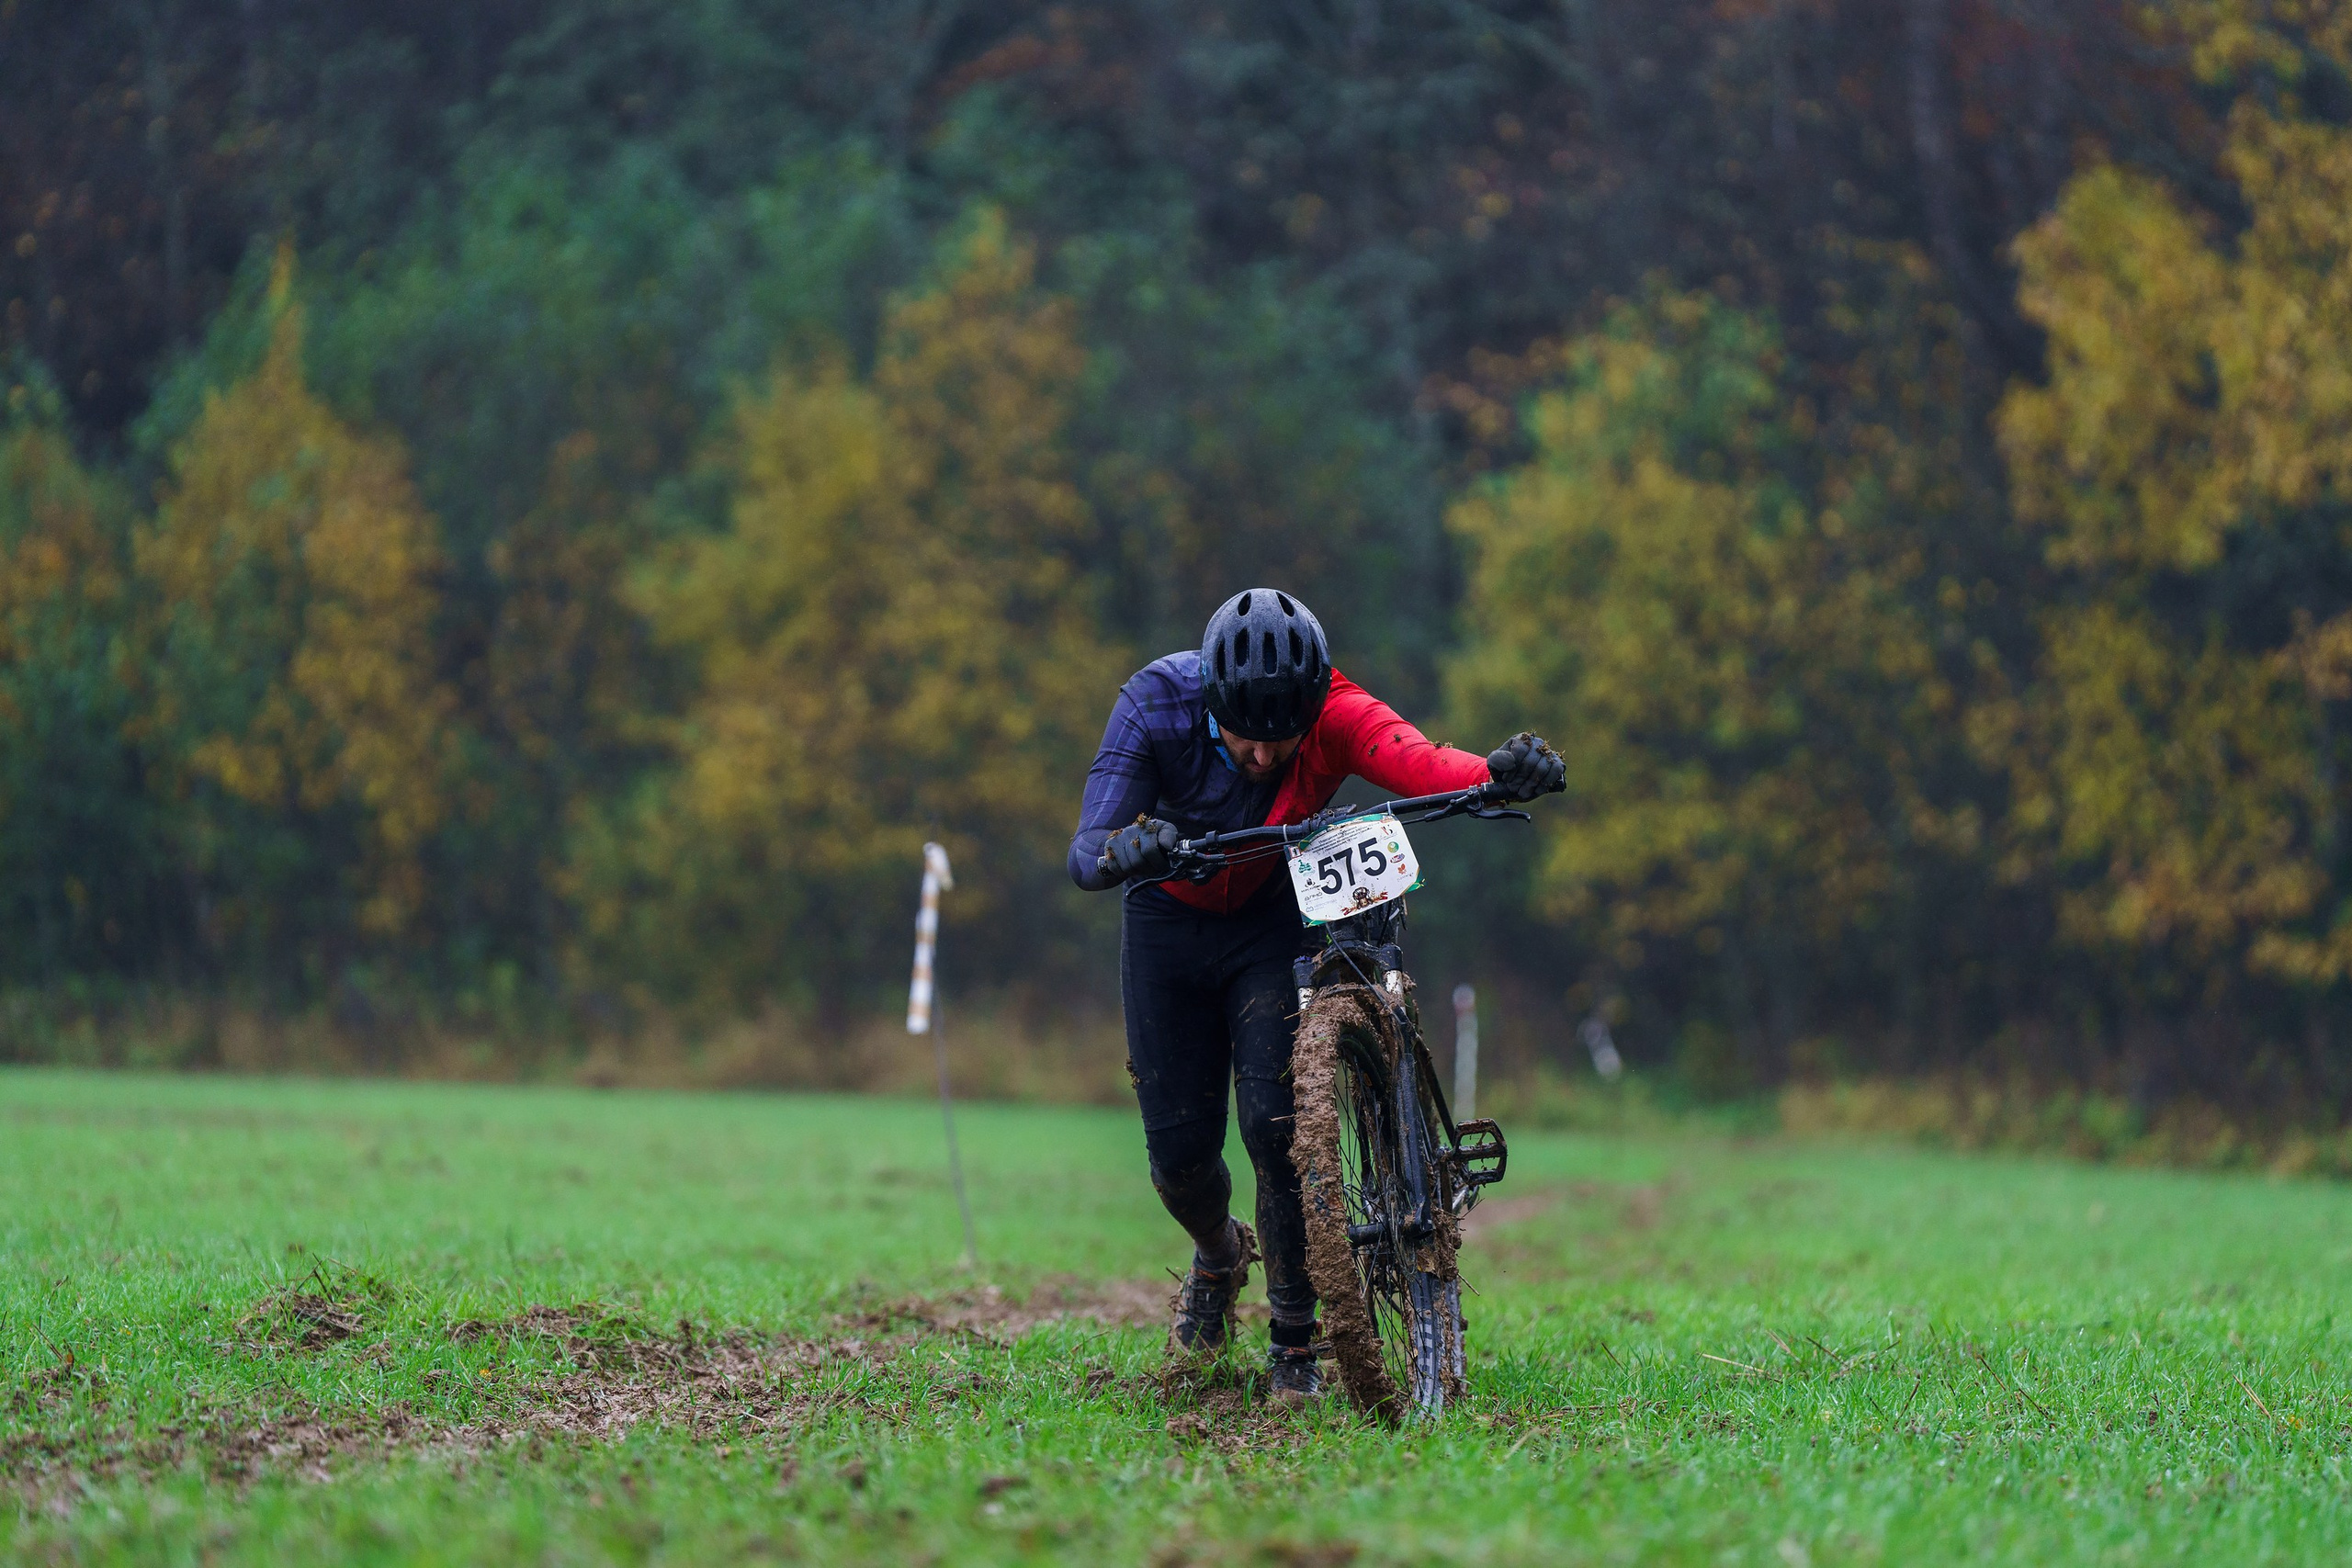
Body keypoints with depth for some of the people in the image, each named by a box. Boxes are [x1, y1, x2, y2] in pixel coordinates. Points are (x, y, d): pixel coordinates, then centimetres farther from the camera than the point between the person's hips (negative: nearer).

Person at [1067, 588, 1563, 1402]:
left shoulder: (1333, 714, -30)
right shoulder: (1157, 704, -30)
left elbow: (1415, 761, -50)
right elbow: (1086, 856, -34)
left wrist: (1500, 772, -71)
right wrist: (1126, 850, -59)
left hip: (1276, 918, -1)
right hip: (1171, 918, 1)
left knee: (1275, 1122, -18)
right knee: (1179, 1148, 0)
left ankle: (1296, 1341, -3)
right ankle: (1217, 1257, 36)